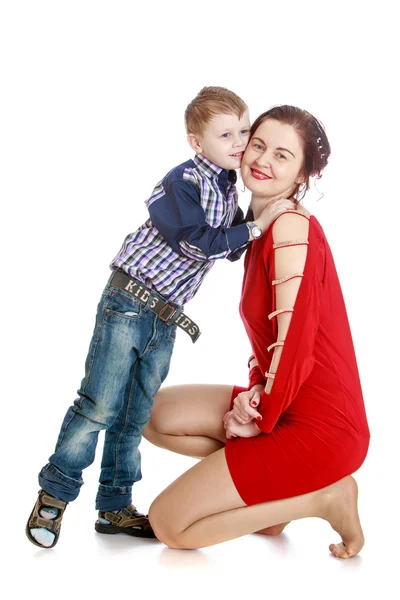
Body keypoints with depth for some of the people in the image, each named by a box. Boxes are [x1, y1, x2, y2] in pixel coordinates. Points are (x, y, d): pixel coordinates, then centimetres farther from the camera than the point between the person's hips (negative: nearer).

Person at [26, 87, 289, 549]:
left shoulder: (229, 190, 11)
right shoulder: (182, 182, -14)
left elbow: (233, 249, 16)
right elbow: (199, 243, -21)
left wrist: (268, 210, 5)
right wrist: (253, 230, -14)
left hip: (166, 319, 7)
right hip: (129, 302, -7)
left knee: (134, 417, 12)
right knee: (99, 406, -6)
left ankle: (114, 507, 21)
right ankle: (55, 493, 10)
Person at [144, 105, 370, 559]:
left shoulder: (292, 225, -18)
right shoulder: (262, 226, 10)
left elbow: (294, 346, -22)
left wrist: (261, 418, -9)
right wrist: (254, 393, -3)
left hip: (318, 428, -9)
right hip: (281, 407, 9)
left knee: (168, 524, -6)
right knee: (153, 414, 11)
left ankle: (322, 497, -2)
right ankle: (270, 487, 10)